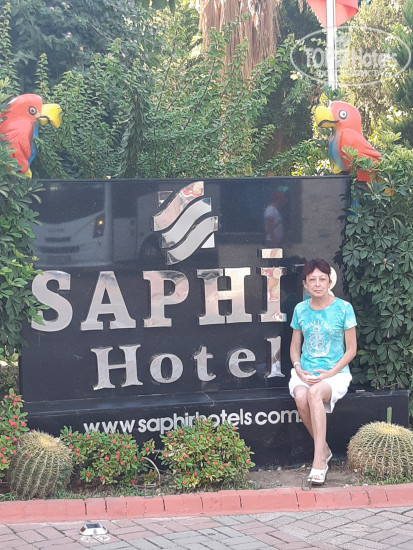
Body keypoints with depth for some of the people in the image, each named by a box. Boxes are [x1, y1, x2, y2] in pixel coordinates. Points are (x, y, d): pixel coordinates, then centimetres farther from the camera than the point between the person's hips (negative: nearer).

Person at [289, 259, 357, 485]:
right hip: (305, 372, 3)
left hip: (336, 373, -3)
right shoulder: (300, 310, 7)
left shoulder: (343, 308, -3)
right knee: (300, 396, -32)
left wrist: (330, 373, -13)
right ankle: (324, 450, -11)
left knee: (315, 393, -37)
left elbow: (351, 349, -1)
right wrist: (298, 369, -6)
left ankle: (319, 462, -34)